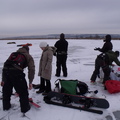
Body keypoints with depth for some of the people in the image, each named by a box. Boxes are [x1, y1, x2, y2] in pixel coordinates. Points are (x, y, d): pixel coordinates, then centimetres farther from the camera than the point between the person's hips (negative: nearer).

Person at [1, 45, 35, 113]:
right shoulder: (28, 56, 19)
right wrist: (30, 82, 12)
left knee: (6, 90, 25)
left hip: (5, 70, 5)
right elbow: (31, 69, 8)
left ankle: (6, 106, 42)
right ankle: (25, 108, 23)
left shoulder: (13, 54, 31)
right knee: (23, 91, 12)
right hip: (16, 72, -5)